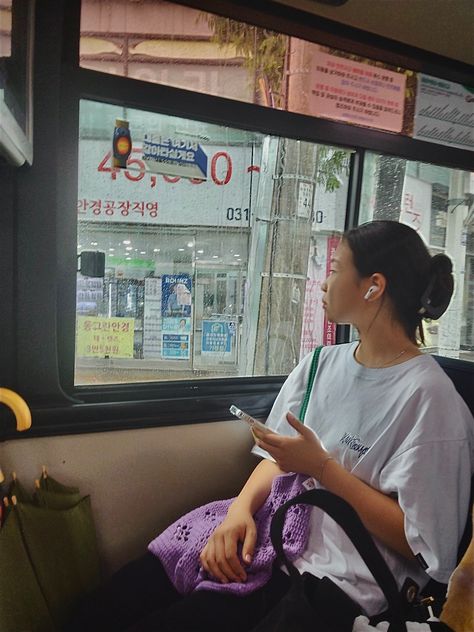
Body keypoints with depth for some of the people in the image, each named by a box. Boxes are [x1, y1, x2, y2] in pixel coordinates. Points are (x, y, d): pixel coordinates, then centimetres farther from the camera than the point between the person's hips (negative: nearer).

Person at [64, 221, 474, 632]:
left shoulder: (428, 396, -13)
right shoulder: (321, 363, 7)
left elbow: (414, 541, -11)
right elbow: (278, 459, 10)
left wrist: (321, 466, -16)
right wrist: (241, 508, -8)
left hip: (334, 574, -5)